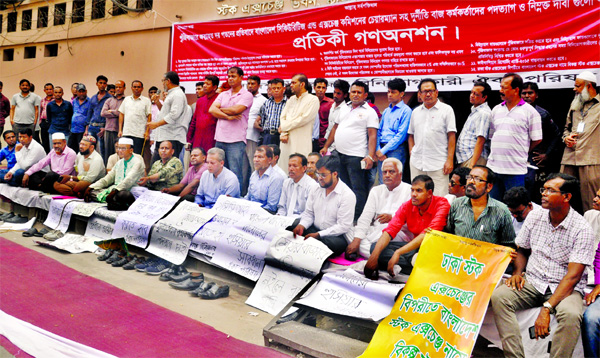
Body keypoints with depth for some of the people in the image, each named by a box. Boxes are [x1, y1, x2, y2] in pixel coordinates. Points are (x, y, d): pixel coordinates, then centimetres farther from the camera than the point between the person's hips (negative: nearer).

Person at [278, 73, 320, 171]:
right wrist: (283, 134, -4)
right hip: (287, 141, 6)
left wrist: (284, 127, -5)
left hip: (301, 144, -6)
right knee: (284, 169, 4)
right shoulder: (291, 99, 20)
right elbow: (282, 117, 14)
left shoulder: (313, 100, -2)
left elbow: (304, 119, -12)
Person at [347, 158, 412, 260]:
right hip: (376, 231, 3)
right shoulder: (376, 191, 16)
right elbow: (365, 218, 5)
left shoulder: (410, 191, 2)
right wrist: (356, 240, -8)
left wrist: (392, 217, -24)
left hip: (399, 233, -3)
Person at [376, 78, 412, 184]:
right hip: (382, 151, 6)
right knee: (382, 182, 7)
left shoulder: (406, 111, -4)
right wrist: (378, 149, -1)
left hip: (396, 150, -6)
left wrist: (383, 150, -11)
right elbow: (379, 131, 16)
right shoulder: (386, 111, 18)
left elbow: (401, 135, -10)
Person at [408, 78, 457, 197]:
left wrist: (450, 160, -9)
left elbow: (452, 136, -3)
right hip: (416, 164, 4)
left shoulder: (446, 110, 2)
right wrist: (411, 153, 7)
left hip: (438, 164, -4)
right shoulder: (416, 112, 15)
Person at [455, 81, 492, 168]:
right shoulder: (474, 110, 19)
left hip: (474, 158, -9)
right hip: (463, 158, 9)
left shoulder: (484, 113, -12)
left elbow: (480, 141, -19)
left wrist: (472, 164, -24)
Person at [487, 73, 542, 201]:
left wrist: (521, 152, 6)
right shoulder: (496, 110, 14)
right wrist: (495, 154, 12)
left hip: (515, 170, -5)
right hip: (493, 167, 5)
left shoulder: (529, 111, -1)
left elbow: (537, 139, 2)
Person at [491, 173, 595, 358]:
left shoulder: (582, 229, -12)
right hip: (532, 282, 4)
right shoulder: (535, 216, 3)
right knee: (499, 296, -23)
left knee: (571, 315, -36)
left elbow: (572, 276, -18)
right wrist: (517, 273, -4)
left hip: (565, 288, -4)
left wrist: (547, 308, -27)